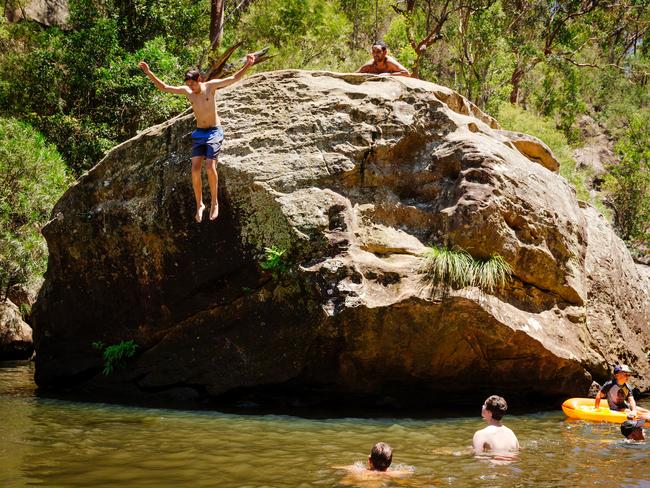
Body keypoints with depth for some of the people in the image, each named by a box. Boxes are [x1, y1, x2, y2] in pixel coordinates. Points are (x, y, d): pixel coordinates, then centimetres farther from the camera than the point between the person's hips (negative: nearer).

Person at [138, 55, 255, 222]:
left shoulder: (211, 86, -8)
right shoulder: (186, 91, 1)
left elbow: (234, 78, -12)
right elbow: (164, 87, 8)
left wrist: (248, 65, -25)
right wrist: (149, 73, 1)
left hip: (214, 132, -4)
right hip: (198, 133, 4)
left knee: (210, 168, -17)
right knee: (195, 170, -8)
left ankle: (214, 202, 1)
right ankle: (199, 205, 6)